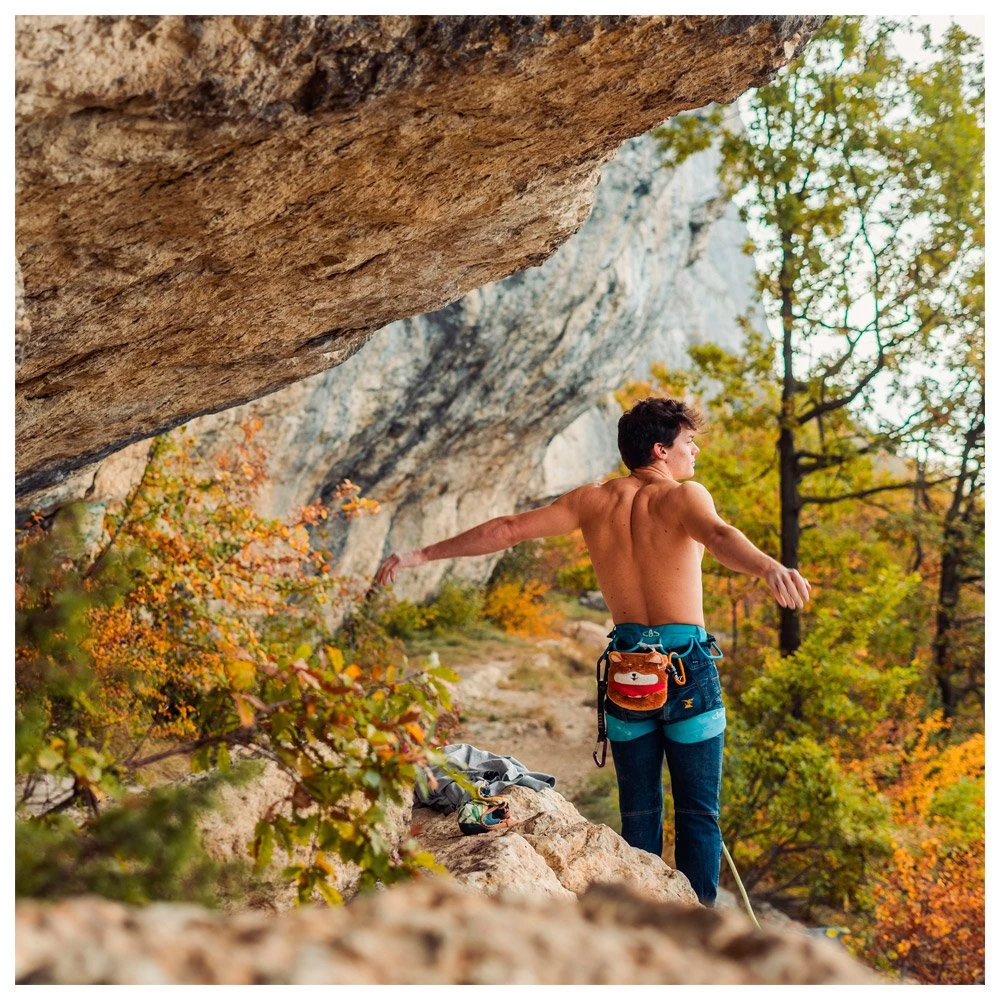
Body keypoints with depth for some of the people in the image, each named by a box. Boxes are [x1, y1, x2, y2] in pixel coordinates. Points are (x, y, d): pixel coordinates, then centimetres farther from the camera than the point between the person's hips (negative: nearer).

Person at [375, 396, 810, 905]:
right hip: (689, 667, -3)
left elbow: (507, 529, 4)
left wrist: (420, 555, 9)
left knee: (639, 815, 13)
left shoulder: (593, 500, 6)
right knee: (698, 815, 5)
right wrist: (768, 567, -48)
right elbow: (719, 536, -29)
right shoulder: (681, 496, -6)